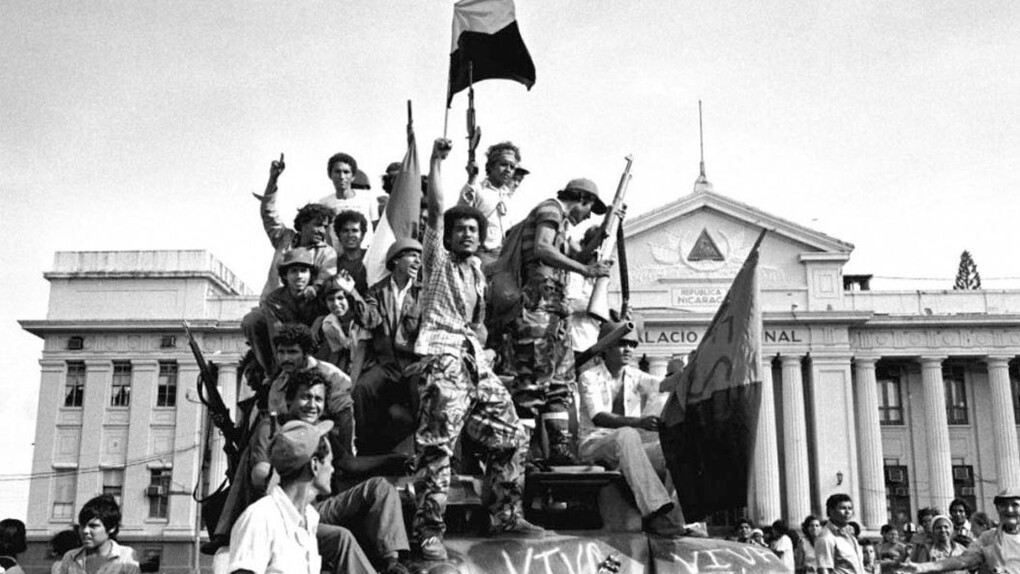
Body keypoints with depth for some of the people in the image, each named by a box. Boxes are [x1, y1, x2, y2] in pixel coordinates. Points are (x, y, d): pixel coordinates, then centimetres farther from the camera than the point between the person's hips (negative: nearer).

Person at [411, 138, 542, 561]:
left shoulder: (477, 270, 24)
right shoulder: (438, 261, 5)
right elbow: (436, 209, -8)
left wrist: (480, 346, 17)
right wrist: (437, 160, -10)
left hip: (476, 360, 7)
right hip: (443, 358, -7)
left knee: (510, 436, 8)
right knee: (436, 446, -15)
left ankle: (506, 516, 20)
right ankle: (428, 531, -12)